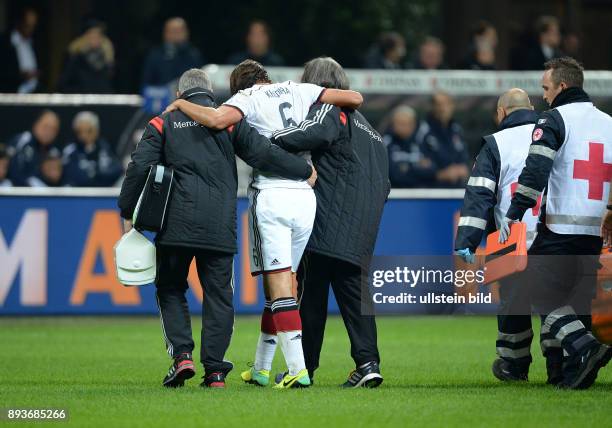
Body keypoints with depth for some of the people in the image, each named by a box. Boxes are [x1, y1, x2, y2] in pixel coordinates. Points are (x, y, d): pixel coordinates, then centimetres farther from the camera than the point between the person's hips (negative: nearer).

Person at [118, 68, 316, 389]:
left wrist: (128, 214, 7)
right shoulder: (229, 120, 10)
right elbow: (263, 154, 0)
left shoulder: (163, 124, 10)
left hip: (176, 225, -1)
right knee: (218, 296, 8)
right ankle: (215, 371, 4)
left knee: (170, 291, 13)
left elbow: (139, 168, 0)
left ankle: (182, 355, -4)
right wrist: (305, 171, 11)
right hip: (220, 227, 1)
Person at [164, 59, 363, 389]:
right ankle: (261, 368, 22)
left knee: (279, 284, -6)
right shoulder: (299, 91, 15)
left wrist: (180, 105, -2)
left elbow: (218, 119, -19)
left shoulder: (248, 97, 1)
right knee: (279, 283, 14)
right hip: (306, 198, 5)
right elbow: (354, 98, 14)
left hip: (270, 196, -5)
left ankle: (298, 369, -16)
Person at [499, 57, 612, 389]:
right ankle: (576, 370, 4)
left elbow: (536, 170, -18)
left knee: (543, 294, -1)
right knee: (577, 297, 12)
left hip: (559, 230, -6)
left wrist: (514, 213, -17)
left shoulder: (555, 119, -5)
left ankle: (584, 346, -21)